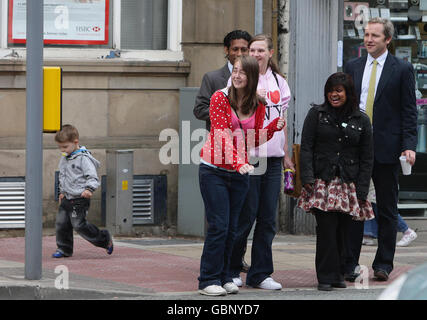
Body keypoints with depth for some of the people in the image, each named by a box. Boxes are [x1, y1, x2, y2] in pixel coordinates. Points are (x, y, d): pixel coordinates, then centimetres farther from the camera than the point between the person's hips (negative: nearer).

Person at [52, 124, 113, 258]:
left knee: (79, 224, -9)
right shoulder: (64, 159, 12)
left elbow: (92, 177, -18)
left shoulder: (83, 158, -14)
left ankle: (104, 239, 7)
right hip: (67, 199, 8)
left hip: (79, 199, -8)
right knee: (61, 222, 6)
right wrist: (62, 192, 26)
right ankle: (64, 248, 19)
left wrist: (89, 189, -34)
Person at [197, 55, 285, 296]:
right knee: (218, 226, -9)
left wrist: (274, 127, -9)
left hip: (240, 172, 4)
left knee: (232, 228, 6)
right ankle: (209, 280, -2)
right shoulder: (220, 98, -8)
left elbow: (254, 140, 9)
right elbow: (222, 134, -18)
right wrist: (237, 162, -32)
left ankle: (224, 277, 16)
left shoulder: (258, 105, 5)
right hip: (214, 169, -4)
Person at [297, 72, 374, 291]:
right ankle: (326, 277, -5)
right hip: (322, 183, -2)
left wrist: (362, 189, 0)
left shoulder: (361, 121, 10)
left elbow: (367, 158, 9)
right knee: (326, 228, -11)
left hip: (348, 185, 2)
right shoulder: (316, 114, 7)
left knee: (342, 230, 1)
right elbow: (306, 148, 2)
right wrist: (307, 178, -9)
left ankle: (338, 275, 14)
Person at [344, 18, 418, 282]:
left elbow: (409, 111, -2)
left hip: (387, 149, -3)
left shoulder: (402, 69, 1)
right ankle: (350, 264, 5)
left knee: (387, 210, 5)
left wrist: (409, 146, -11)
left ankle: (383, 265, 11)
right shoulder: (353, 67, 11)